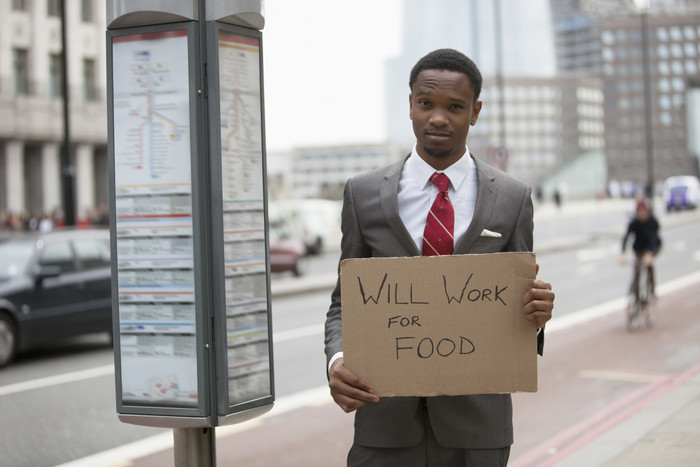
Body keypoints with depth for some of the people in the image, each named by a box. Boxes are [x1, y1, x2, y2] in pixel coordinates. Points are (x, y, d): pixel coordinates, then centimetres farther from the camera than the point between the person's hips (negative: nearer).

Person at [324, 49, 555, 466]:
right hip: (387, 420, 0)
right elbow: (345, 303, 8)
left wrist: (536, 313, -15)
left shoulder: (513, 198, 4)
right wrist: (337, 362, -13)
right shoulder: (364, 194, 4)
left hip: (476, 421, 0)